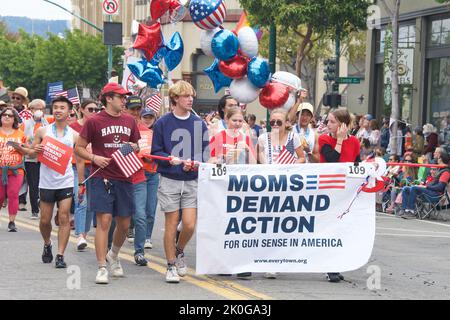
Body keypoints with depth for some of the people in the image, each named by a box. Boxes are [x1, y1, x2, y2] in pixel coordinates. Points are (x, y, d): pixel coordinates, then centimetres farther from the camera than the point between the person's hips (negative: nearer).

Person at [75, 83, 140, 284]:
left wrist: (134, 147, 1)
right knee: (104, 221, -10)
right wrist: (94, 157, -14)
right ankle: (102, 268, -5)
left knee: (124, 224, 10)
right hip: (102, 178, -5)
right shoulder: (94, 121, -3)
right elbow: (79, 148, 1)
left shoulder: (129, 121, 12)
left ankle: (113, 255, 37)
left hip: (124, 178, 5)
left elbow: (136, 146, 24)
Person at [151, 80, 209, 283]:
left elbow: (205, 151, 9)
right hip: (169, 181, -2)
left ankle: (179, 252, 25)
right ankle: (171, 266, 12)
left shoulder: (199, 124, 7)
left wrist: (196, 163, -12)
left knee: (190, 225, -5)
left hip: (192, 181, 2)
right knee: (171, 224, 1)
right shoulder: (163, 123, 0)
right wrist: (170, 159, -18)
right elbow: (156, 152, 1)